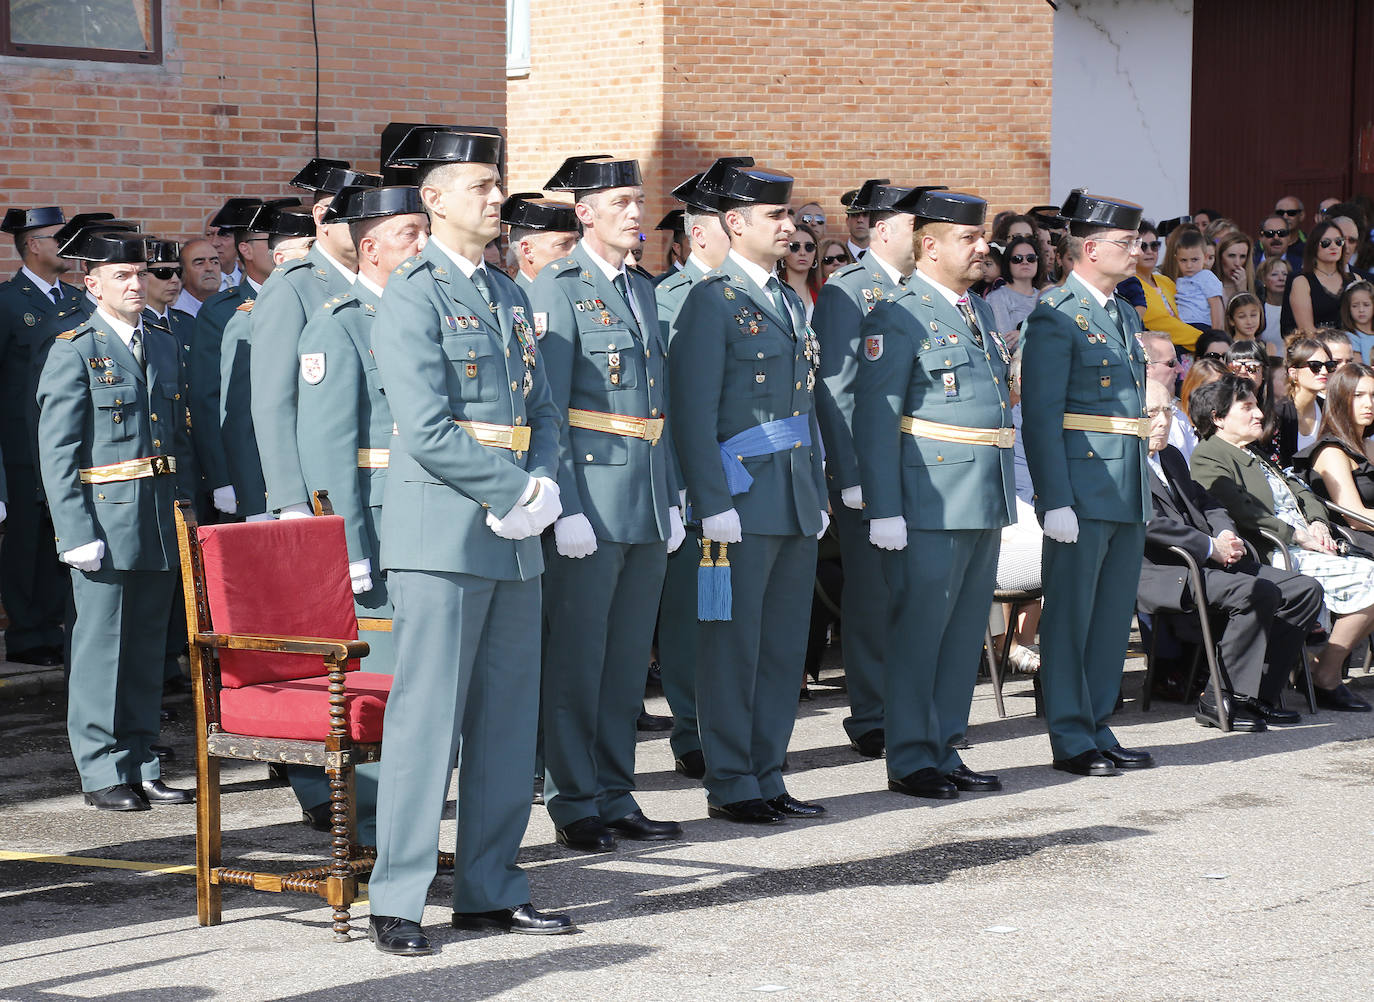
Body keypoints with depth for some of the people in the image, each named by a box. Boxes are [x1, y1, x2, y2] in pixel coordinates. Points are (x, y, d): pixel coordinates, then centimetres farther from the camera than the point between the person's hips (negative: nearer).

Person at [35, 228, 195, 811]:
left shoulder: (163, 346, 15)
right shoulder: (74, 351, -5)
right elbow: (57, 452, -8)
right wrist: (77, 532, -15)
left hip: (160, 522, 6)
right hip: (105, 521, -6)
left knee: (148, 647, 9)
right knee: (101, 647, -1)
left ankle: (141, 766, 17)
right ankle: (103, 773, 6)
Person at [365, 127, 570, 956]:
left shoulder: (510, 296, 16)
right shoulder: (412, 297, -8)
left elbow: (542, 411, 16)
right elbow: (427, 430, -16)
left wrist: (544, 486, -4)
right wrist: (516, 493, -14)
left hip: (515, 541, 8)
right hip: (443, 536, -8)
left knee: (510, 722, 9)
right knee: (428, 719, -6)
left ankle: (491, 889, 17)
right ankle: (398, 903, 0)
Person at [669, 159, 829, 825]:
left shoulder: (788, 302, 17)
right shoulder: (713, 301, -8)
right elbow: (694, 411, -13)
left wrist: (819, 493, 16)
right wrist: (714, 504, -18)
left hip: (796, 502, 8)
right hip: (743, 497, -8)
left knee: (785, 644, 10)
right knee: (734, 645, -1)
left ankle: (766, 778, 18)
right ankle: (731, 786, 6)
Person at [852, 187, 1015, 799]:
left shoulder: (979, 311, 17)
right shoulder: (898, 315, -9)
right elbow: (875, 418, -13)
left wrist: (1004, 497, 19)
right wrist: (884, 511, -18)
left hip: (985, 501, 8)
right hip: (931, 501, -8)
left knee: (966, 632, 11)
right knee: (918, 630, -1)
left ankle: (946, 753, 20)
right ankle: (910, 762, 6)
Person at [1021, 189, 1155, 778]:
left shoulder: (1126, 315, 17)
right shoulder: (1057, 316, -9)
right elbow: (1040, 415, -14)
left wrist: (1144, 493, 18)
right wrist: (1055, 501, -20)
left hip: (1128, 495, 8)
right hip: (1081, 489, -8)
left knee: (1113, 618, 12)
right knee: (1069, 617, -1)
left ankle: (1098, 730, 20)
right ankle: (1070, 740, 5)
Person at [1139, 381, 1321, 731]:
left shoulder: (1172, 456, 25)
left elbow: (1206, 503, 26)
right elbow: (1148, 522, -18)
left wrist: (1226, 535, 3)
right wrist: (1211, 546, -17)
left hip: (1211, 562, 10)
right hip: (1165, 574, -10)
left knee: (1306, 590, -2)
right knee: (1258, 592, -31)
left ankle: (1261, 693, -4)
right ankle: (1219, 701, -22)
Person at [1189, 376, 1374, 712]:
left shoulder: (1256, 456, 28)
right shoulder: (1208, 457, -3)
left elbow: (1300, 492, 27)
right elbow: (1243, 511, -16)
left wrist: (1317, 523, 5)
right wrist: (1297, 536, -16)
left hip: (1301, 548, 10)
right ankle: (1326, 678, -13)